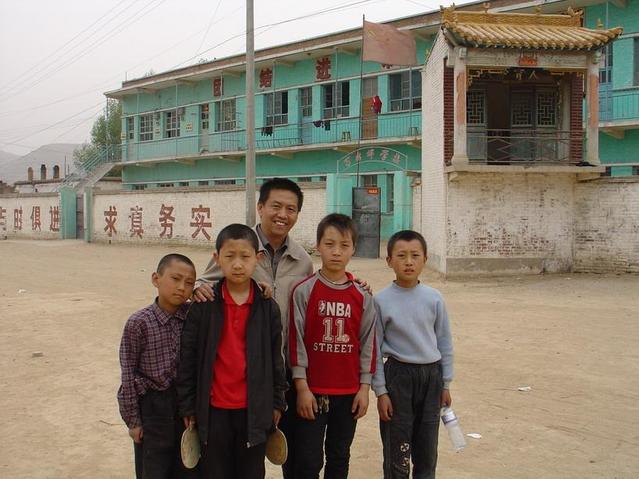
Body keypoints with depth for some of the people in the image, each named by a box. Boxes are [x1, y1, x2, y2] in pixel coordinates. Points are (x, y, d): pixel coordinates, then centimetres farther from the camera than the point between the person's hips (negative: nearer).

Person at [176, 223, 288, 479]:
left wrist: (277, 402, 8)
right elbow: (188, 356, -1)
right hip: (214, 409, -1)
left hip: (254, 409, 1)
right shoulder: (203, 305, -6)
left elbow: (276, 358, 6)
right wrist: (187, 405, 0)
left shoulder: (268, 308, -2)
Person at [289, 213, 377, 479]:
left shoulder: (362, 296, 2)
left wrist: (364, 387, 3)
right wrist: (301, 387, -9)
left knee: (339, 457, 15)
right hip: (312, 390, -3)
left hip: (349, 392, 3)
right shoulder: (304, 291, -7)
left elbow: (368, 343, 5)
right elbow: (296, 340, -6)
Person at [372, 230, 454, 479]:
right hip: (398, 374, -2)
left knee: (427, 448, 13)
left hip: (431, 374, 3)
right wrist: (380, 391, -6)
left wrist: (445, 384, 7)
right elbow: (375, 348, -5)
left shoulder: (434, 298, -2)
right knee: (397, 450, 5)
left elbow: (444, 342, 6)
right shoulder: (381, 300, -9)